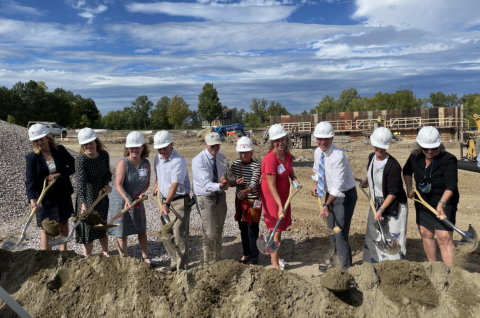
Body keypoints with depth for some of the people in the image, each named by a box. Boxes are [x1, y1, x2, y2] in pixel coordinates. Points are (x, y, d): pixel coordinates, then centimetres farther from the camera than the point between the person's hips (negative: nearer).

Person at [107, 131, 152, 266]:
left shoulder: (146, 163, -3)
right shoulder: (123, 163, -19)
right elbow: (118, 185, -27)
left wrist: (141, 193, -11)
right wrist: (126, 199, -42)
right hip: (120, 202, -5)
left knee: (142, 230, 18)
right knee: (122, 234, 5)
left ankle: (145, 256, 38)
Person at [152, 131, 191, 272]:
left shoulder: (179, 161, -19)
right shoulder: (158, 159, 7)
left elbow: (175, 185, -29)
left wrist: (166, 204, -38)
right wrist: (157, 185, 12)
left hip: (180, 202, -8)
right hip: (165, 201, 8)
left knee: (179, 236, -5)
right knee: (166, 235, 15)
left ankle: (182, 268, 6)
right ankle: (174, 263, 30)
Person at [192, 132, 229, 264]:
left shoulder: (222, 157, -1)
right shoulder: (198, 161, -21)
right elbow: (206, 184, -29)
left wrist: (226, 181, -21)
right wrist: (220, 185, -49)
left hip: (220, 196, 6)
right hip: (205, 198, -6)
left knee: (219, 231, 17)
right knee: (210, 233, -8)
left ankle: (218, 260, 35)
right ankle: (208, 263, 10)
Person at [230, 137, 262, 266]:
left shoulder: (256, 166, -16)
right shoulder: (235, 164, 1)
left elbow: (254, 184, -28)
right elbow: (231, 182, 4)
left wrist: (245, 191, -48)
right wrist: (235, 182, -20)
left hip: (253, 201, -6)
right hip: (240, 200, 6)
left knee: (252, 232, -2)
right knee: (243, 229, 19)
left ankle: (254, 260, 12)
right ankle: (246, 253, 39)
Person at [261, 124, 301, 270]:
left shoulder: (286, 154, -3)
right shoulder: (270, 159, -27)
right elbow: (271, 186, -25)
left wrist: (294, 178, -1)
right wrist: (280, 207, -26)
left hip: (284, 194, 8)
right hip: (272, 197, -7)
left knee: (280, 227, 18)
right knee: (277, 230, 1)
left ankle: (277, 258, 36)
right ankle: (275, 264, 17)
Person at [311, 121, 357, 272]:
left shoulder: (338, 155, -27)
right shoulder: (317, 152, -3)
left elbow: (338, 185, -32)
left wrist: (326, 205, -36)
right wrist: (317, 186, 2)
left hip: (344, 195, -8)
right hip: (330, 194, 8)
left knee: (340, 234, -7)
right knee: (331, 230, 20)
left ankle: (345, 268, 12)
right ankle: (334, 259, 41)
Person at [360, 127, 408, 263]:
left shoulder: (393, 166, -25)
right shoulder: (372, 157, -3)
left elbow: (393, 192, -22)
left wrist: (381, 210, -22)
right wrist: (366, 182, 29)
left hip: (393, 206, -8)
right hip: (376, 203, 8)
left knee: (392, 239, -1)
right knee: (373, 236, 15)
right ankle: (374, 264, 31)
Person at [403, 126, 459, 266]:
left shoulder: (448, 160, -21)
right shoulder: (415, 157, -5)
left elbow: (451, 185, -30)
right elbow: (406, 171, 17)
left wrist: (441, 203, -44)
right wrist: (409, 188, 5)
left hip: (444, 204, -5)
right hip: (423, 203, 6)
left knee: (444, 238, -11)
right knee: (425, 234, 15)